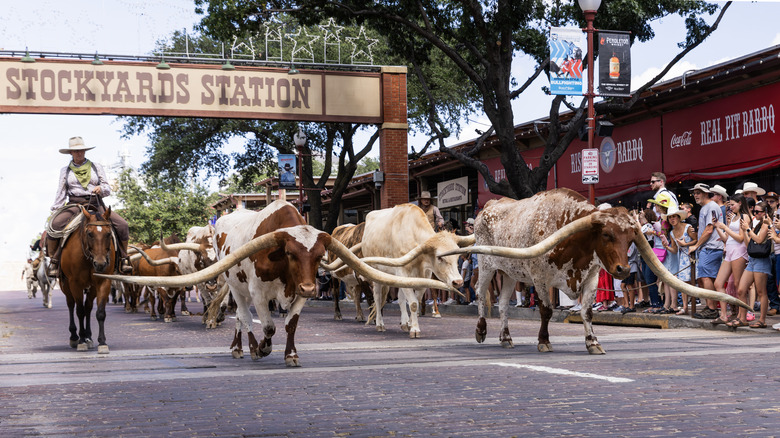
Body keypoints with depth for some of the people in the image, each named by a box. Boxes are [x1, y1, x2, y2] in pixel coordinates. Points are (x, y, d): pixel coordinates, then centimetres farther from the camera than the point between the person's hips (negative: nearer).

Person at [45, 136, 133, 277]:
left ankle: (123, 259, -5)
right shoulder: (65, 171, 15)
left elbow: (108, 189, 12)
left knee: (122, 225, -22)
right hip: (74, 206, -1)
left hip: (96, 205, 1)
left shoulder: (96, 167, 15)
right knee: (54, 225, -31)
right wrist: (55, 212, 3)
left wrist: (101, 189, -12)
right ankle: (54, 261, -15)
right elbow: (61, 194, 14)